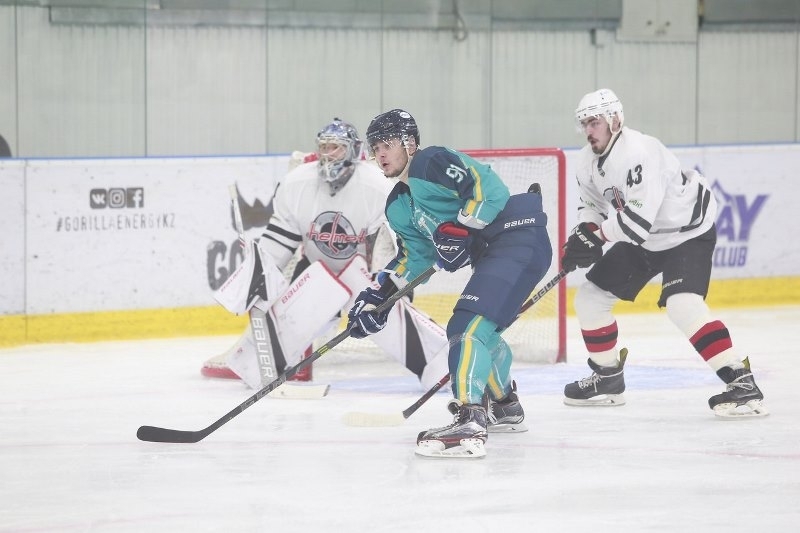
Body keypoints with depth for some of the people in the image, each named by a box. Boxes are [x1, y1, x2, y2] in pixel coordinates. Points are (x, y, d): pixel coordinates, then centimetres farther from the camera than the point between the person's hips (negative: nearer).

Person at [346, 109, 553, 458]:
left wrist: (460, 228, -24)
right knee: (482, 330, 26)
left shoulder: (432, 163, -10)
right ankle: (506, 408, 48)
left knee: (468, 325, -21)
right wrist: (378, 296, 15)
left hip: (518, 237, -11)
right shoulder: (399, 207, 19)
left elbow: (487, 188, -20)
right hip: (489, 253, 11)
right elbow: (415, 255, 23)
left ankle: (469, 426, -31)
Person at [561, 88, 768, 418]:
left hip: (688, 233, -9)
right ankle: (608, 378, 25)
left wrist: (595, 236, -25)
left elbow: (639, 218, -36)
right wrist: (582, 236, -10)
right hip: (642, 241, 9)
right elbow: (592, 206, 11)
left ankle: (741, 382, -30)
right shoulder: (587, 162, -1)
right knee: (590, 297, 8)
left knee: (682, 304, -30)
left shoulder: (640, 152, -30)